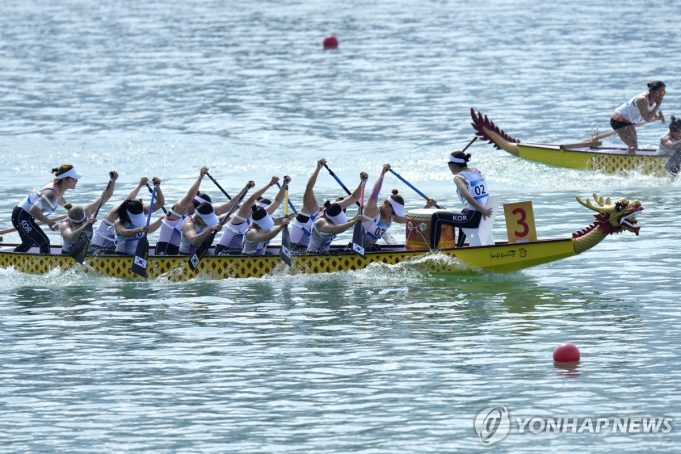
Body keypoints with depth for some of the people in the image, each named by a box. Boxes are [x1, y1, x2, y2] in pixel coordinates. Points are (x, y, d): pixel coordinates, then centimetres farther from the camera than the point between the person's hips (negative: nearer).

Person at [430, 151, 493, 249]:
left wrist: (482, 210, -26)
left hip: (474, 219, -8)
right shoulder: (476, 171, 12)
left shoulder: (458, 177, -11)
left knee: (436, 217, 3)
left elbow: (467, 196, -28)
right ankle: (459, 248, 55)